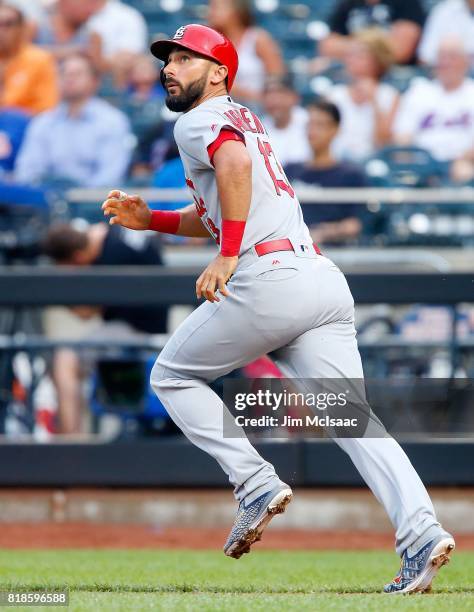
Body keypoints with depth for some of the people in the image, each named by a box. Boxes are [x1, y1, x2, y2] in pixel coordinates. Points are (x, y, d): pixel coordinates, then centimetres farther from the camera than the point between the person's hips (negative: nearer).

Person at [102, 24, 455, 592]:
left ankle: (255, 483, -1)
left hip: (269, 277, -8)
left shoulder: (198, 120, 3)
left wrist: (227, 257, -20)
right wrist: (149, 219, 29)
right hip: (327, 283, 8)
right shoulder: (243, 120, 31)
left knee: (171, 375, 12)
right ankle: (419, 530, -19)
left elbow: (234, 161, -21)